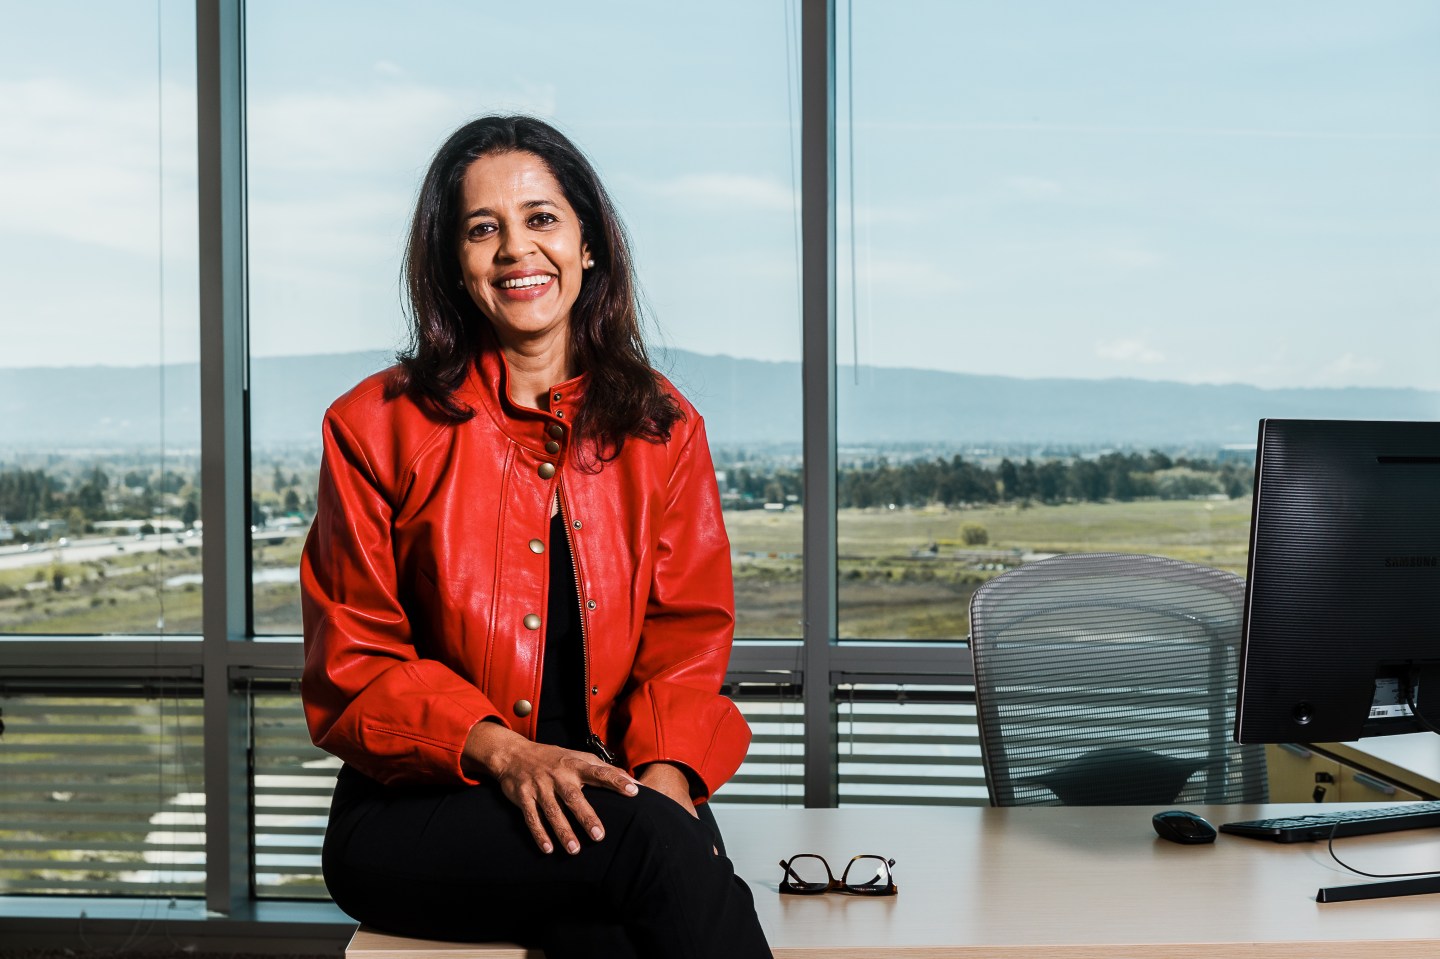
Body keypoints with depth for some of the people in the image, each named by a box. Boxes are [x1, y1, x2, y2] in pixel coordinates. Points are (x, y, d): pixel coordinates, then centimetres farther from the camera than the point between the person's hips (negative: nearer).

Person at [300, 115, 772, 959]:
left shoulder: (664, 430, 11)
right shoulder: (377, 428, 4)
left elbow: (688, 640, 6)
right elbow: (352, 667, 1)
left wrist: (663, 783, -15)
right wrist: (505, 753, -17)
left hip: (615, 788, 2)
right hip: (426, 810, -2)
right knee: (648, 843, -32)